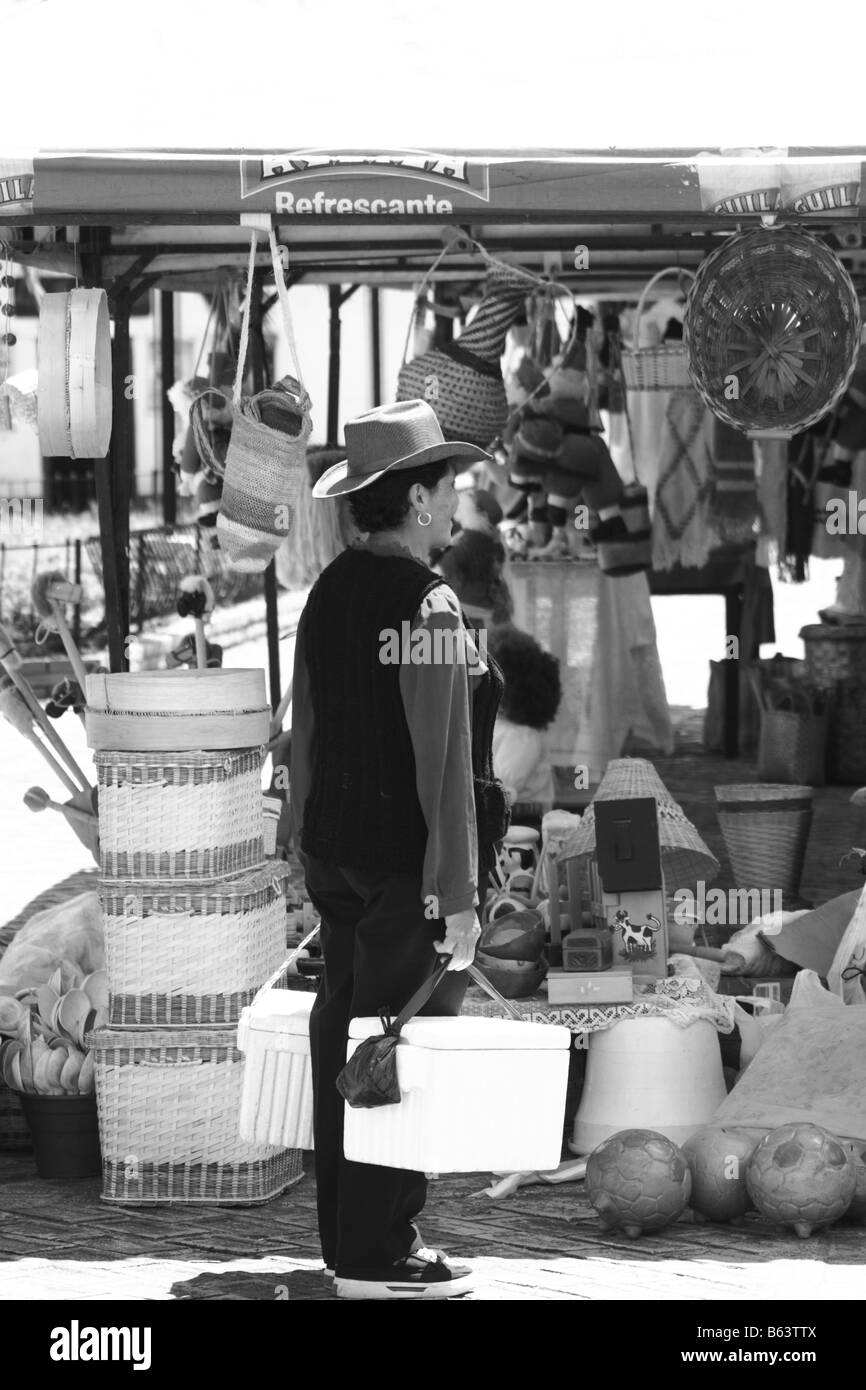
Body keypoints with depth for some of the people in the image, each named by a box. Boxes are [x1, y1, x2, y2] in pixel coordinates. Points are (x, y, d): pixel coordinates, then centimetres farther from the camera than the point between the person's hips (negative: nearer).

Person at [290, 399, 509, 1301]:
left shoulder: (329, 593, 8)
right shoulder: (427, 605, -17)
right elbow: (444, 762, -18)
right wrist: (458, 895, -16)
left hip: (335, 849, 9)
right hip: (408, 858, -9)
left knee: (344, 1042, 13)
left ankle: (351, 1238, 21)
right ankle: (377, 1258, 2)